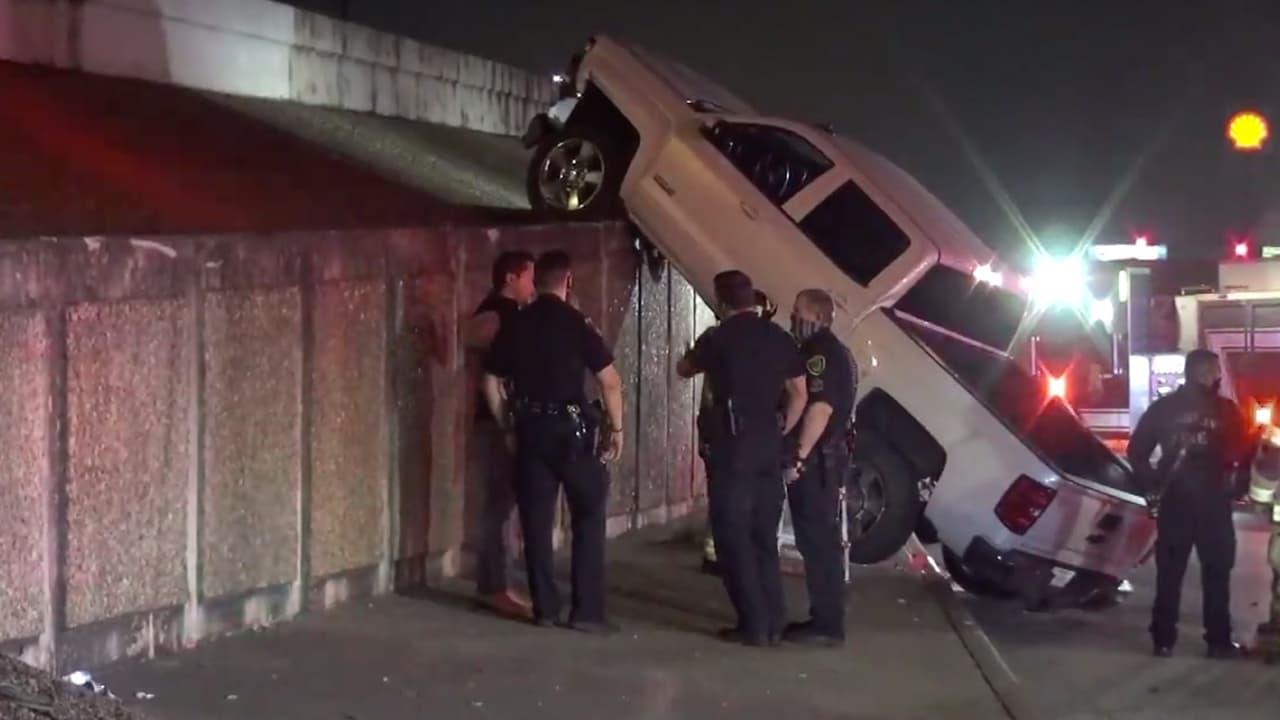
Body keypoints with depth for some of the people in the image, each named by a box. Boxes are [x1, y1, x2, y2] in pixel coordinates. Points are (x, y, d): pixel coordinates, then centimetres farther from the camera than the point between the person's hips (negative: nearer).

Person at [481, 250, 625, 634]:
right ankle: (587, 611, 1)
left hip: (530, 429, 4)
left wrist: (509, 427, 16)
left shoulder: (514, 325, 5)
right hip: (571, 429, -4)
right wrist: (616, 428, -2)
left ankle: (545, 607, 12)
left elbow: (491, 383, 9)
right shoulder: (576, 323, -8)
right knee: (588, 518, 5)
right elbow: (610, 381, -11)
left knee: (536, 520, 9)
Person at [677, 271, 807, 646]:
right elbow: (799, 395, 12)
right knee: (764, 536, 13)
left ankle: (754, 624, -3)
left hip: (732, 447, -5)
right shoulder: (779, 338, 8)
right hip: (769, 447, 5)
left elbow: (684, 369, 12)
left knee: (734, 536, -1)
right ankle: (773, 622, 13)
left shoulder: (718, 338, -6)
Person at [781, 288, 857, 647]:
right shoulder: (832, 351, 19)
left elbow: (820, 408, -24)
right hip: (826, 458, 11)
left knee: (817, 540, -8)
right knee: (821, 539, 13)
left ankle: (826, 624, -6)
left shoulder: (820, 353, -15)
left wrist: (798, 458, -24)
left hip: (815, 460, -11)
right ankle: (826, 619, 18)